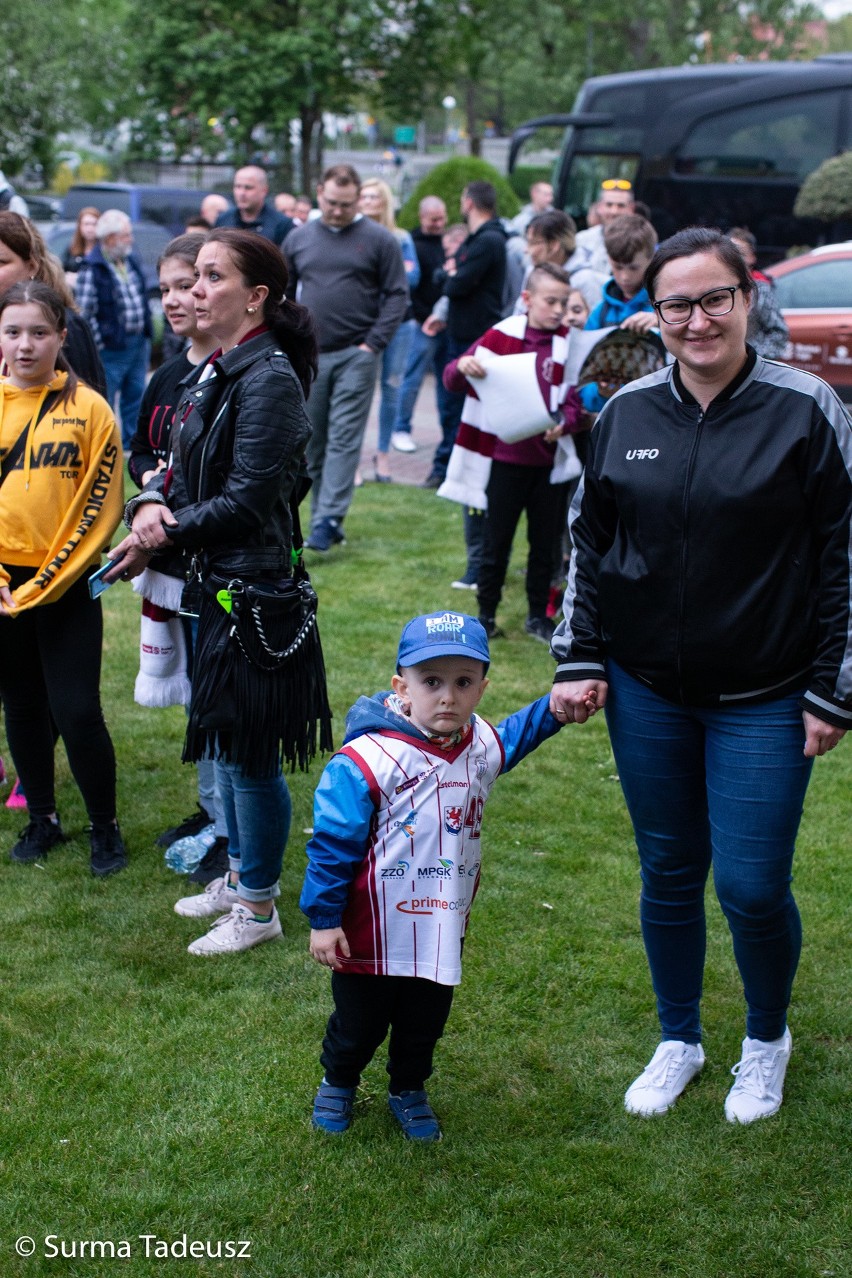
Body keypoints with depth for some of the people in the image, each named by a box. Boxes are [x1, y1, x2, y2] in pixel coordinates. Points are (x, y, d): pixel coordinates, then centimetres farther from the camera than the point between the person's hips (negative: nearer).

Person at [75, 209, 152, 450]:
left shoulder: (132, 261, 11)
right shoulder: (91, 268, -13)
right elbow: (85, 312, -15)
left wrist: (146, 337, 13)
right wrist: (100, 345, -15)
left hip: (138, 345, 8)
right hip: (111, 348, -7)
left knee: (136, 398, 14)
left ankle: (132, 445, 25)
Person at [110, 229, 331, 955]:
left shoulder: (269, 379, -19)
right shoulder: (218, 371, 10)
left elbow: (246, 500, -21)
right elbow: (184, 466, 13)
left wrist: (165, 536, -11)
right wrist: (150, 504, -8)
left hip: (253, 592, -9)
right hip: (218, 586, 9)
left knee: (249, 753, 2)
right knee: (224, 743, 20)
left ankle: (258, 908, 18)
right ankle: (242, 874, 38)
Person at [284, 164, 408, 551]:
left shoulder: (379, 239, -1)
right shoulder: (299, 239, 9)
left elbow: (397, 295, -2)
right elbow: (283, 294, 16)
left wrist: (374, 343, -10)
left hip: (355, 356, -4)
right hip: (308, 358, 4)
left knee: (344, 439, -8)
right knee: (313, 443, 8)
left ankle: (328, 520, -10)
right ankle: (321, 516, 18)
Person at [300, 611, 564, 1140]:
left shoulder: (481, 746, -5)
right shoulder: (370, 759, -25)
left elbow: (511, 738, 24)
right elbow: (333, 842, -18)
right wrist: (323, 919, -14)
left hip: (444, 932, 5)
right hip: (373, 936, -5)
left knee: (424, 1025, 21)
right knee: (358, 1025, 16)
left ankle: (410, 1090, 47)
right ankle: (338, 1082, 45)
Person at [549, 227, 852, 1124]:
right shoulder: (626, 413, 1)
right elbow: (587, 541, 10)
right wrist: (578, 661, 5)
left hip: (763, 700, -3)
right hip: (645, 690, 3)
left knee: (752, 885, 0)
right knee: (668, 874, 13)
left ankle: (767, 1039, 29)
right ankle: (678, 1041, 35)